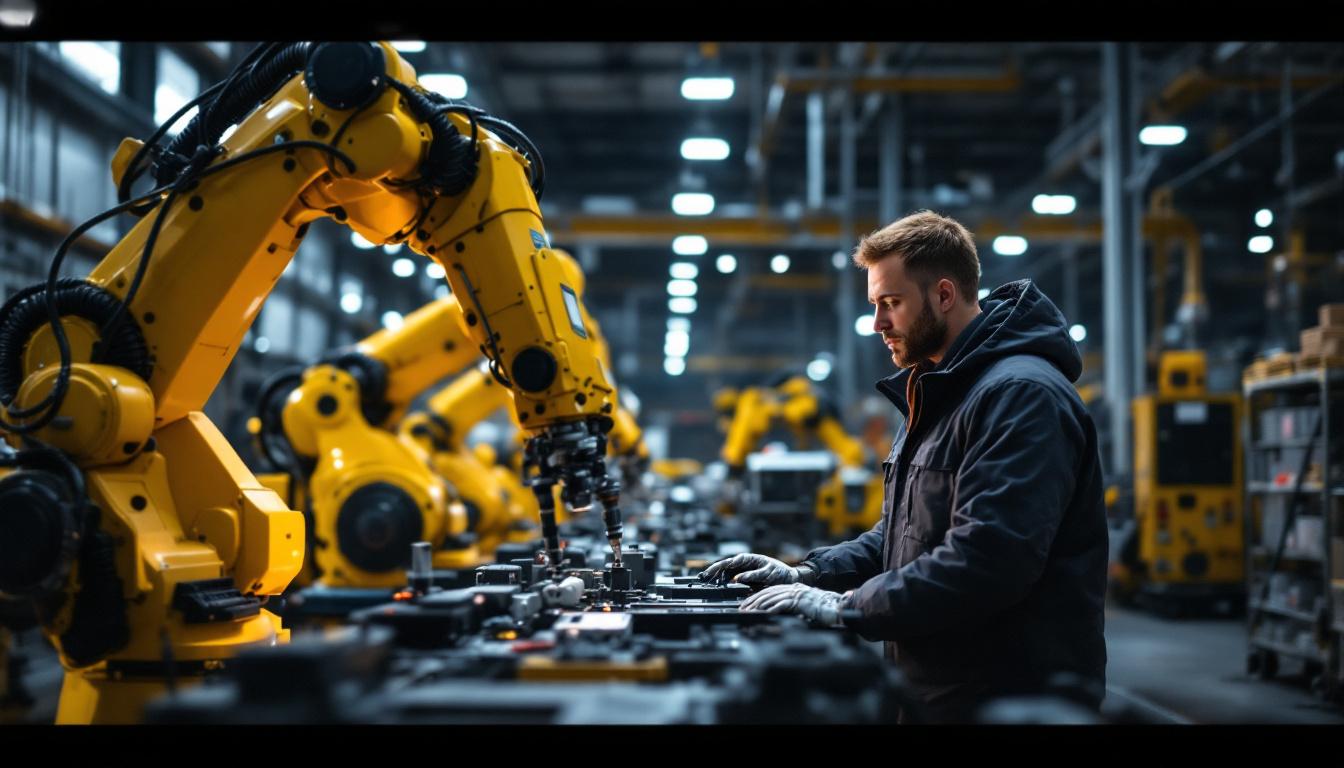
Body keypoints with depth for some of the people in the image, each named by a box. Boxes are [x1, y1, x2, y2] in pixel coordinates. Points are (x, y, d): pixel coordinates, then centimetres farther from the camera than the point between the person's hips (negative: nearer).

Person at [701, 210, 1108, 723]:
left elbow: (987, 558, -28)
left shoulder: (1022, 395, -18)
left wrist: (845, 608, -24)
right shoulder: (937, 394, 15)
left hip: (1012, 699, -9)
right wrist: (807, 576, 5)